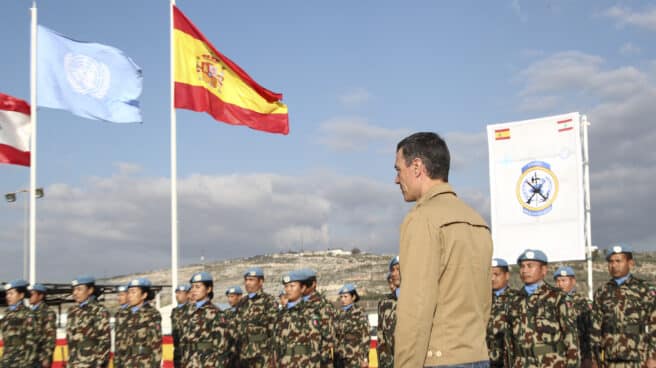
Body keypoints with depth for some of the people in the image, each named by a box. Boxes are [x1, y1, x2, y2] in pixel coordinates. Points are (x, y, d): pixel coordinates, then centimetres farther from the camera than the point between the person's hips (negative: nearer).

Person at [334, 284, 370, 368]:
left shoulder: (359, 313, -6)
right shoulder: (339, 314, 12)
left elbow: (365, 337, -8)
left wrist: (365, 359, -12)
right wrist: (335, 356, 14)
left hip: (355, 357, -6)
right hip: (340, 356, 6)